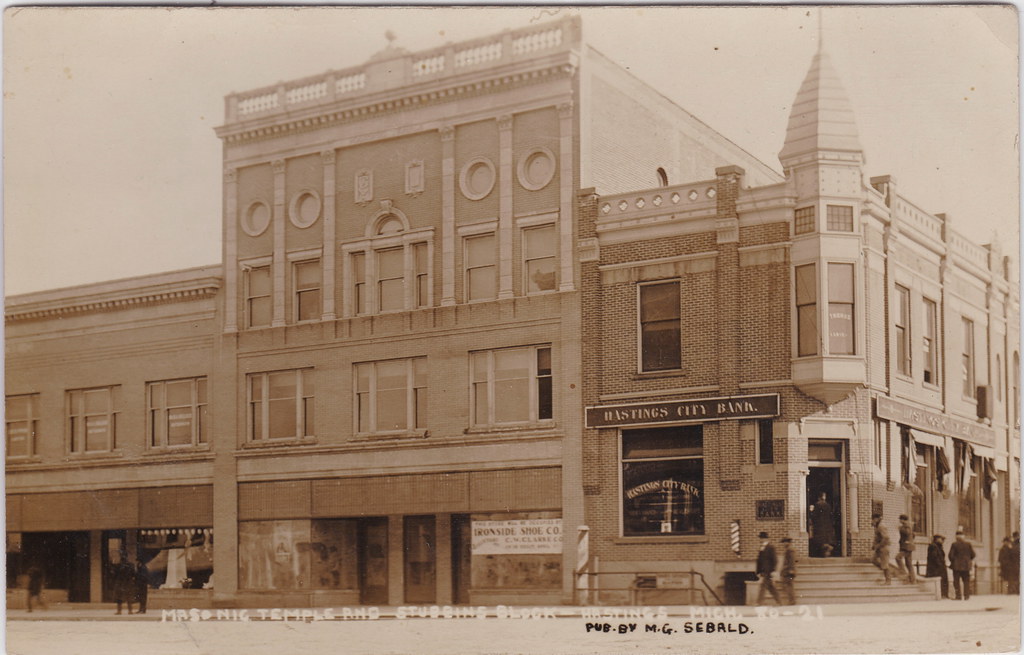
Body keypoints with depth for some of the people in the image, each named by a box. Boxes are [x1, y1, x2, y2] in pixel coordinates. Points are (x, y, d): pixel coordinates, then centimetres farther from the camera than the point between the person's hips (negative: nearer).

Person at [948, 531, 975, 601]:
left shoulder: (954, 544, -8)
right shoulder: (968, 544, 0)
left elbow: (951, 555, -8)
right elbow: (973, 554, 3)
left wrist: (952, 561, 11)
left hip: (956, 566, -2)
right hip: (966, 566, 2)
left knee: (956, 581, 3)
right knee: (966, 581, 10)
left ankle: (958, 595, -2)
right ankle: (967, 596, 5)